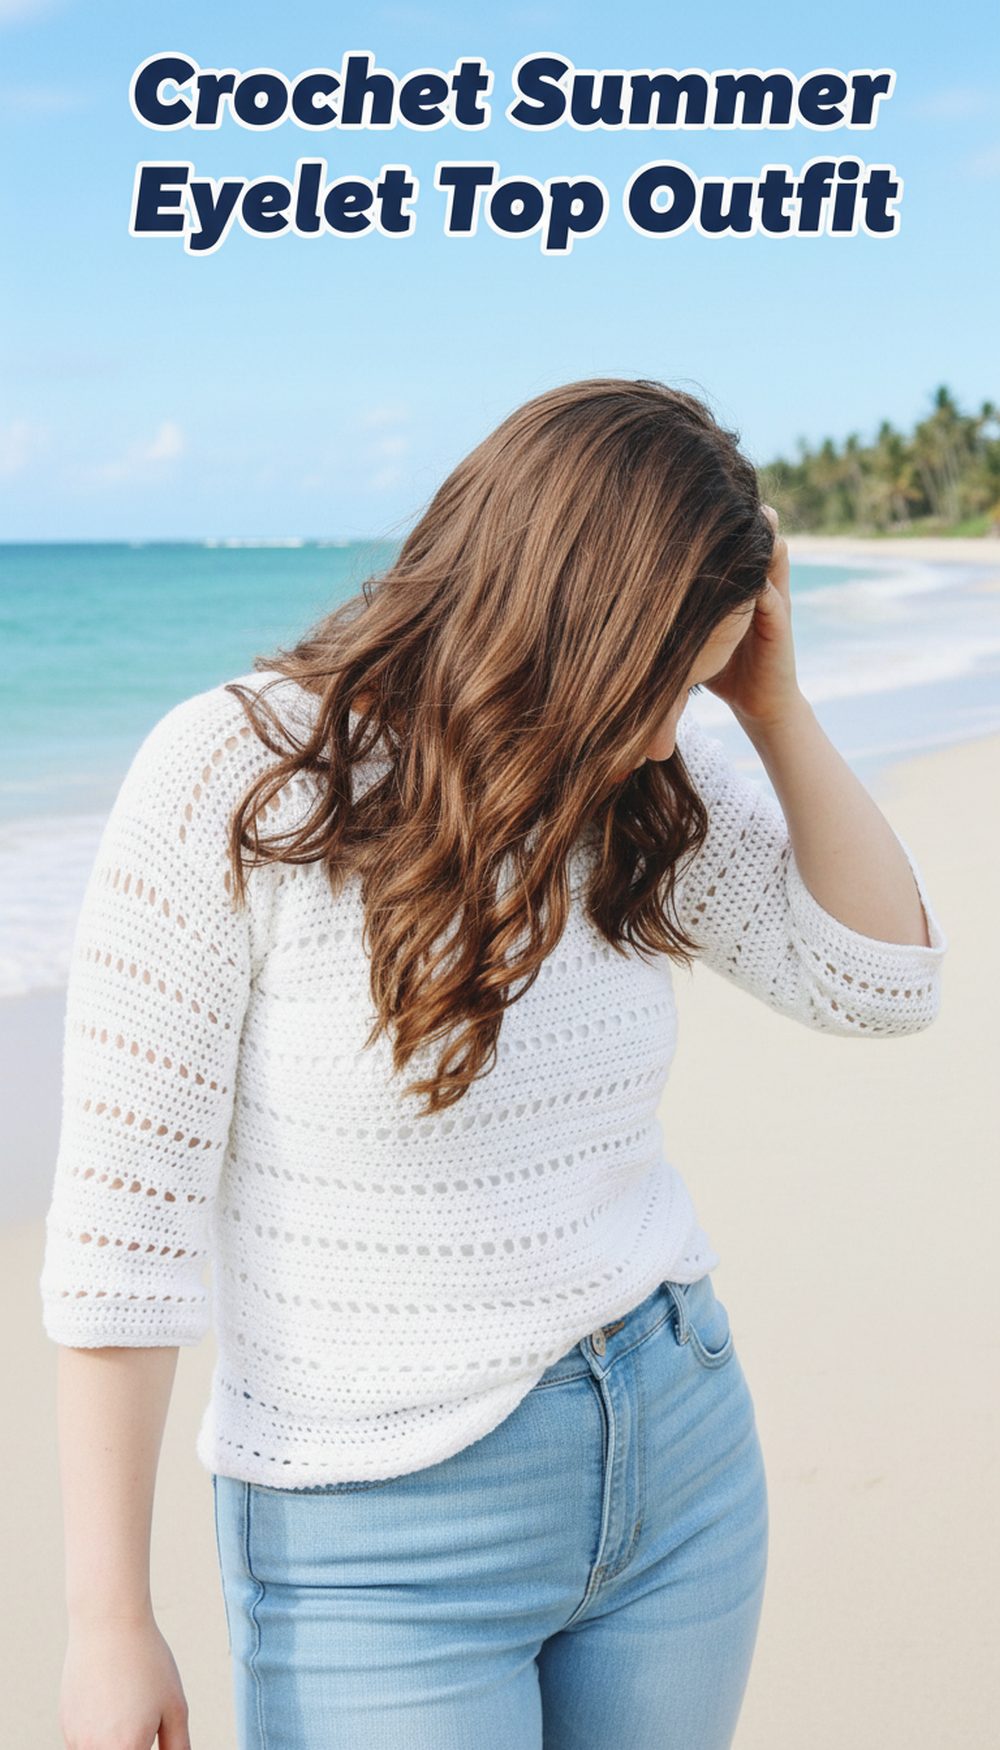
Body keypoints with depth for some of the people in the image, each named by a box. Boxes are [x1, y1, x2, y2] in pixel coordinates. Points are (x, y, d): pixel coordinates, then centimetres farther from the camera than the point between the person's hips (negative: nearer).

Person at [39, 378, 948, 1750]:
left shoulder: (654, 786, -1)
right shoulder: (233, 779, -17)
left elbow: (884, 982, 4)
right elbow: (121, 1225, -16)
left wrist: (775, 706, -6)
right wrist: (110, 1625, -12)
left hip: (682, 1462, 5)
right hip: (388, 1544, -5)